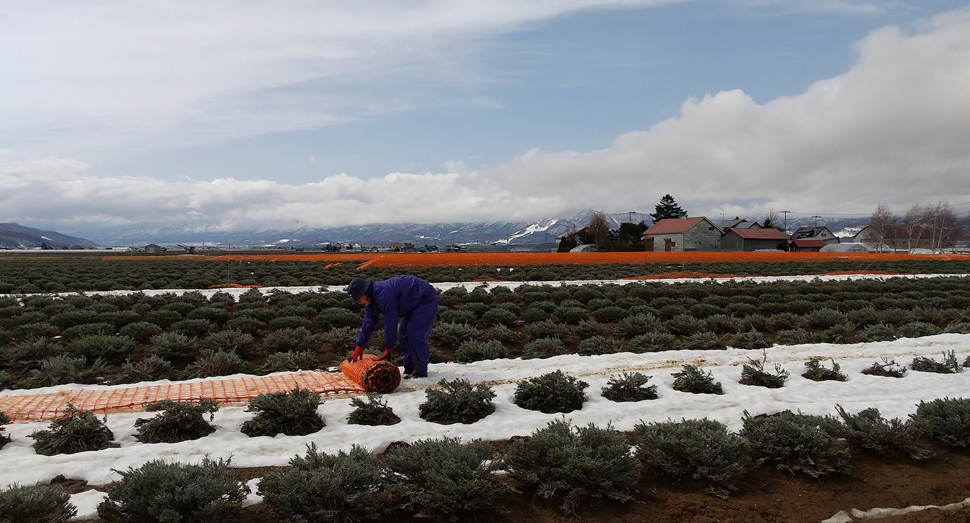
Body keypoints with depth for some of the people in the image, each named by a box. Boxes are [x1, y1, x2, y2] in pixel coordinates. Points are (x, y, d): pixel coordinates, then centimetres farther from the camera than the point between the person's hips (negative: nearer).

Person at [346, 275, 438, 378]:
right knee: (403, 333, 8)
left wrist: (388, 349, -25)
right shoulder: (371, 298, 1)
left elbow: (390, 322, -32)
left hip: (426, 299, -11)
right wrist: (359, 347, 6)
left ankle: (421, 371, -11)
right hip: (414, 304, 11)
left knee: (415, 333, -17)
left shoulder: (384, 293, -33)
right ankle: (409, 369, 14)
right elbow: (368, 323, 8)